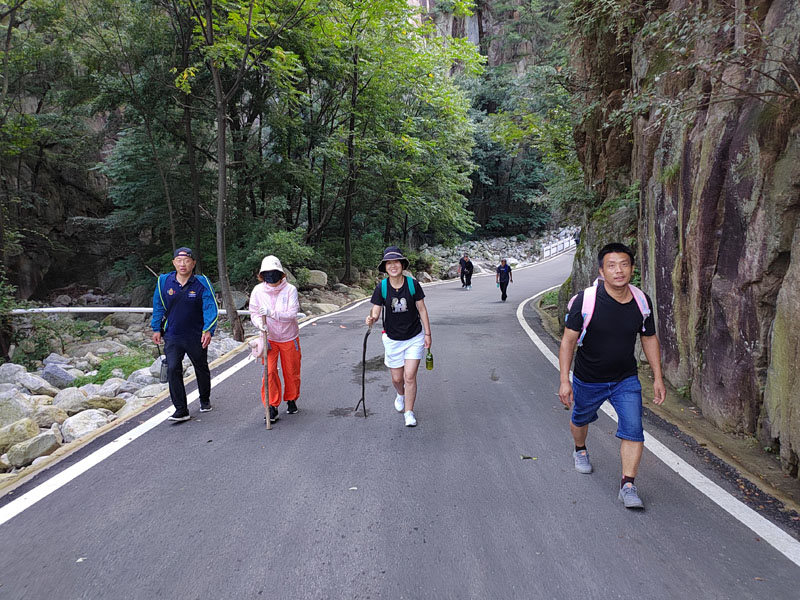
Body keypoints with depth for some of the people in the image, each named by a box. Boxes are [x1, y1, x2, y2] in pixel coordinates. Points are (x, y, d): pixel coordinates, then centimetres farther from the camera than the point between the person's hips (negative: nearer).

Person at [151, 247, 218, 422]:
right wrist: (156, 329, 7)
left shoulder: (202, 283, -11)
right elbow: (158, 307, 8)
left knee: (201, 369, 16)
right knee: (173, 370, -11)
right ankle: (181, 410, -4)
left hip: (196, 337, -1)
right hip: (172, 337, 1)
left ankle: (205, 400, 40)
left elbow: (210, 308, -13)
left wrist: (208, 330, -24)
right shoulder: (164, 281, -3)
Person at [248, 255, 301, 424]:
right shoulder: (258, 291, -9)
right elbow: (253, 313, -2)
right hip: (269, 338, 1)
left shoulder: (290, 289, -15)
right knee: (269, 372, -8)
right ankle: (272, 407, 3)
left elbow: (292, 314, -22)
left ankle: (291, 400, 34)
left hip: (289, 338, -1)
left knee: (291, 372, 11)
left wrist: (271, 313, -36)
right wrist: (259, 322, -25)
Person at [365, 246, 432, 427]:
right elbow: (376, 312, -11)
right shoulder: (381, 288, -10)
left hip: (415, 338, -1)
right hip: (392, 339, 1)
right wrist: (371, 319, -35)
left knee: (410, 377, -6)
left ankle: (409, 412, 14)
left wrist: (427, 334, -2)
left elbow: (422, 309, -3)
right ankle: (400, 395, 47)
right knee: (397, 378, 11)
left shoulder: (413, 284, -12)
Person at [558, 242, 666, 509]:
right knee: (581, 419, 21)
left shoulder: (642, 301, -9)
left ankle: (628, 485, 1)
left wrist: (658, 378, 6)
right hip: (588, 379, -2)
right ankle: (580, 450, 53)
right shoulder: (585, 300, -22)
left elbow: (649, 339, 6)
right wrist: (564, 381, -19)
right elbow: (568, 340, -16)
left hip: (626, 379, 2)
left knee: (633, 429, -10)